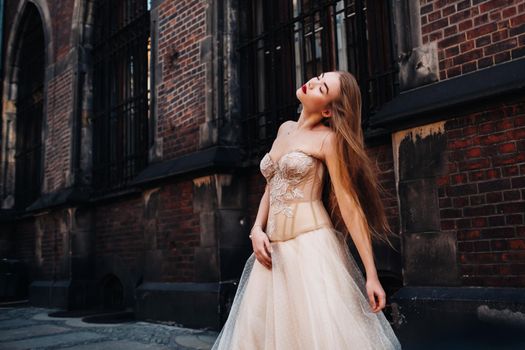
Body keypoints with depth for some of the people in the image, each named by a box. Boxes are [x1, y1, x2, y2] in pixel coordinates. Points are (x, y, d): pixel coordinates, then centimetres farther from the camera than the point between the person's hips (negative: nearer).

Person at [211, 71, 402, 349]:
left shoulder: (328, 139, -5)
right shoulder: (285, 129, 15)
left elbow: (350, 204, -11)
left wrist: (371, 274, -14)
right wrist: (257, 229, 2)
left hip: (312, 247, -6)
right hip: (274, 252, 7)